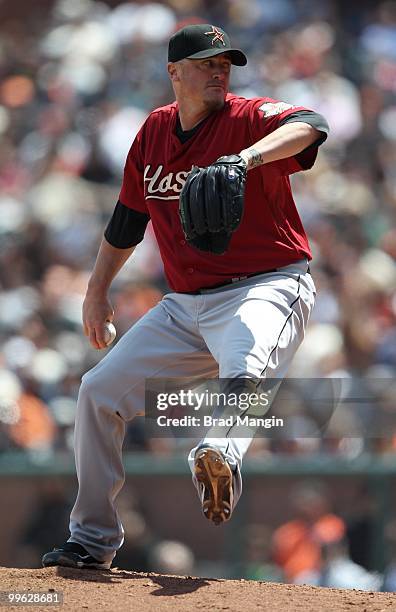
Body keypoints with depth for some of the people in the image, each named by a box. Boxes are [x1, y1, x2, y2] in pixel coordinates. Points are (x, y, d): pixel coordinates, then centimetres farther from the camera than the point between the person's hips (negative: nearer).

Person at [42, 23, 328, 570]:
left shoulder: (249, 119, -9)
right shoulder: (154, 133, 9)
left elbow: (309, 126, -33)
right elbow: (129, 216, 23)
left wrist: (248, 157, -50)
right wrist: (97, 292, 24)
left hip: (268, 287, -7)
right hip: (185, 307, 7)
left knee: (244, 368, -39)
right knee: (100, 391, 4)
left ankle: (220, 458, -68)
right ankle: (93, 540, 15)